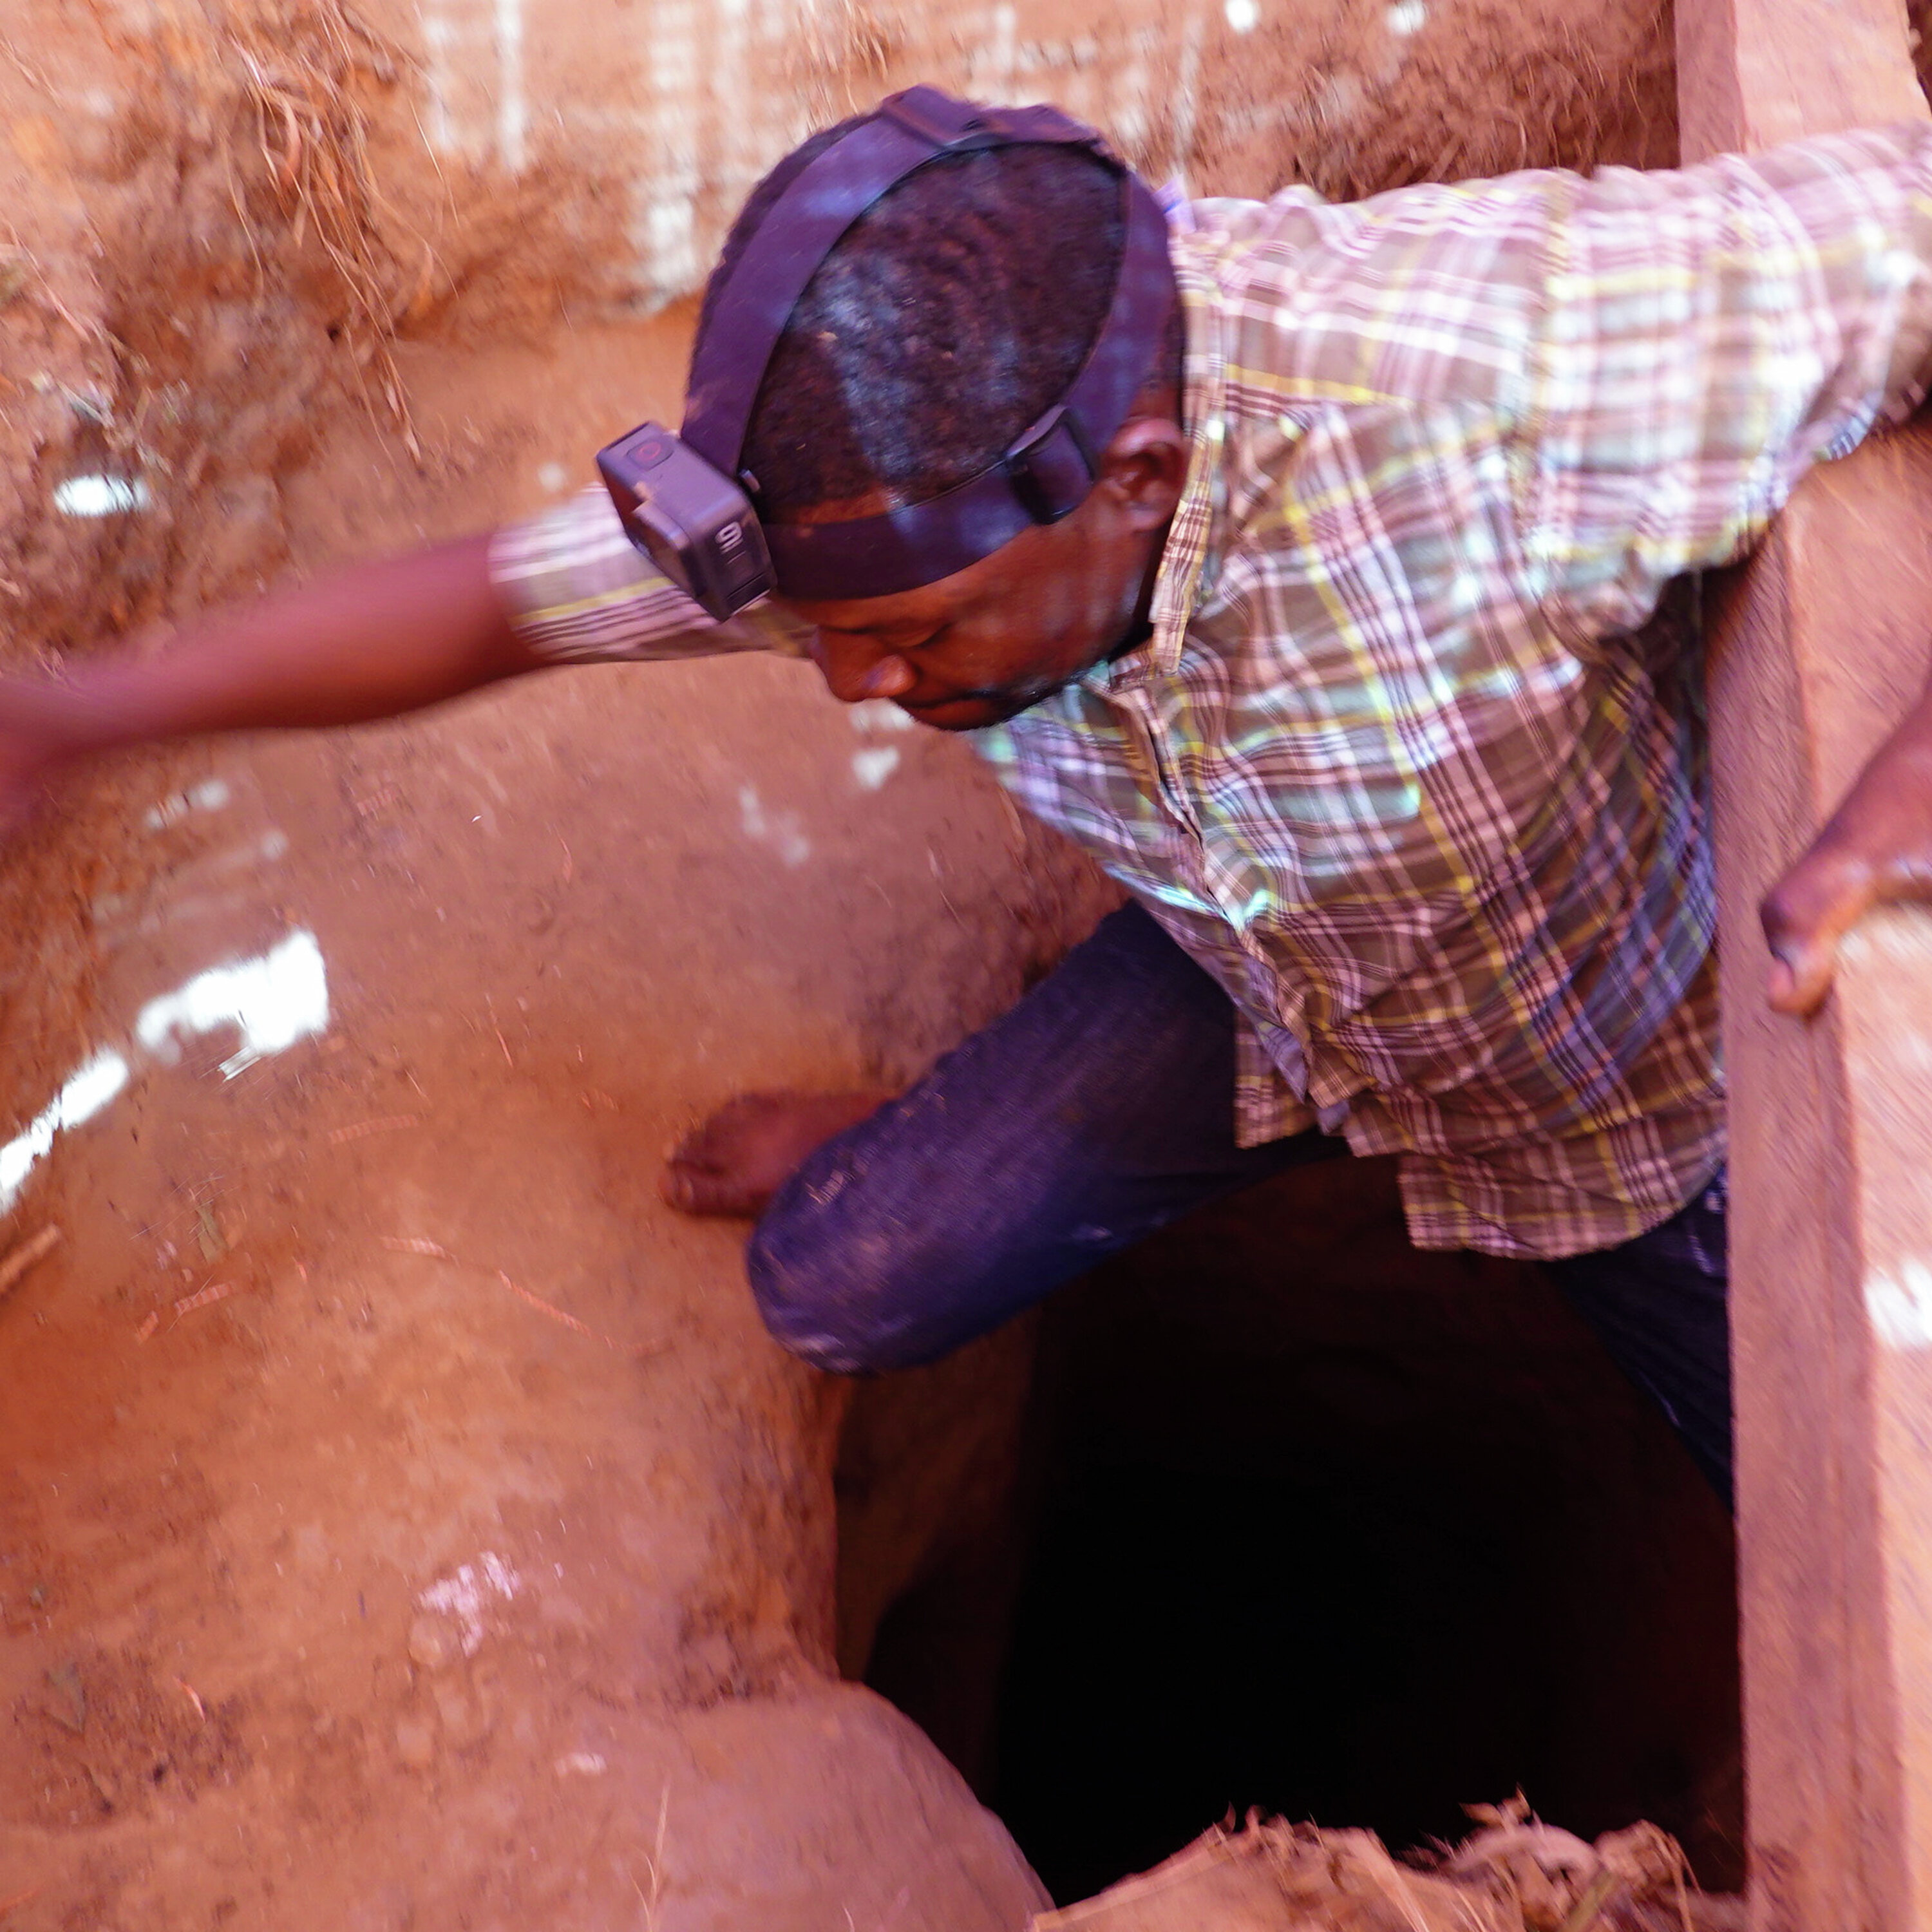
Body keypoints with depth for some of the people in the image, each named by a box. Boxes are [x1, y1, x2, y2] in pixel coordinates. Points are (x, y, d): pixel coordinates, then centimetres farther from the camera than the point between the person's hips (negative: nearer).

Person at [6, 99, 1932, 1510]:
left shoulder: (1480, 370, -46)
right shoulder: (869, 472, -27)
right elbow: (500, 597, -13)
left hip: (1611, 1075, -2)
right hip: (1243, 980, 3)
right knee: (841, 1288, -3)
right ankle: (900, 1156, 33)